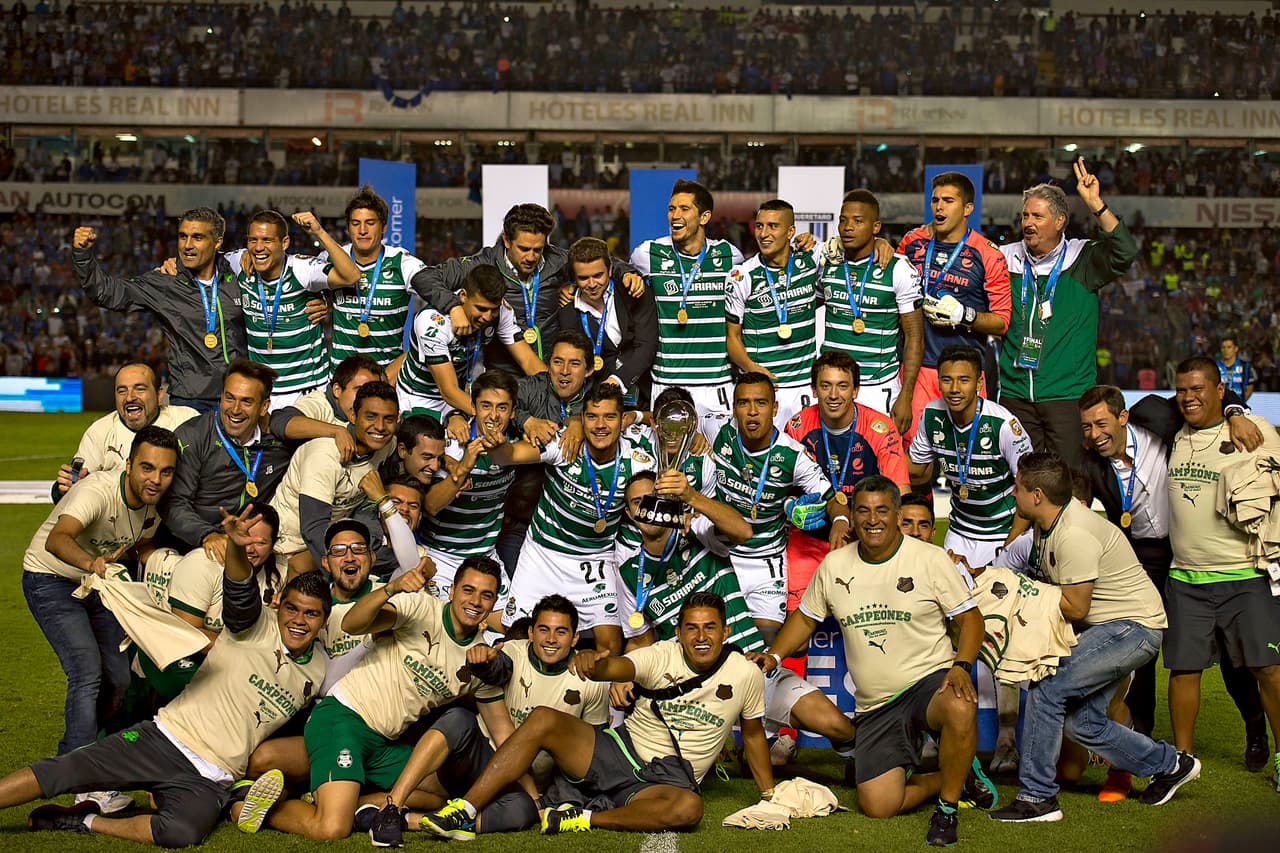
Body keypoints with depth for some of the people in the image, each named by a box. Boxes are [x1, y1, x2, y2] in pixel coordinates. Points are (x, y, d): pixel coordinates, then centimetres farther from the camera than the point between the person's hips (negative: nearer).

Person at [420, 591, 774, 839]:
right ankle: (464, 813, -26)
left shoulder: (745, 674, -1)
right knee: (543, 719, -22)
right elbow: (616, 667, -22)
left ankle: (585, 819, -27)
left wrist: (770, 795, 15)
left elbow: (753, 733, 14)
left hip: (664, 780, -1)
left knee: (688, 808, -39)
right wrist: (593, 662, -46)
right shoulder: (662, 656, -3)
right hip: (620, 748, 1)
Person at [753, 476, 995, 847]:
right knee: (879, 806, -11)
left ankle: (947, 806, -13)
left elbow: (969, 618, -3)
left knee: (960, 709, -40)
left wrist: (961, 666, -20)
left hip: (929, 679, -3)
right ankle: (954, 778, 18)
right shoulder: (834, 565, 6)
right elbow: (806, 617, 19)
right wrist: (773, 656, 4)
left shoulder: (931, 559, -4)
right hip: (875, 707, 3)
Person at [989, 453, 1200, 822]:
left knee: (1046, 687, -17)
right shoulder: (1049, 523, 6)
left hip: (1134, 627, -10)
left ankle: (1036, 797, -11)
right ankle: (1170, 764, 24)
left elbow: (1075, 608, -21)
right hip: (1107, 627, 10)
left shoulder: (1074, 535, -24)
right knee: (1080, 721, 7)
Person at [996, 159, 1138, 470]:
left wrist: (1095, 204, -19)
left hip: (1068, 396, -3)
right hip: (1014, 394, 3)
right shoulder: (1007, 258, 9)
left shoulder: (1083, 261, 1)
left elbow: (1126, 252, -16)